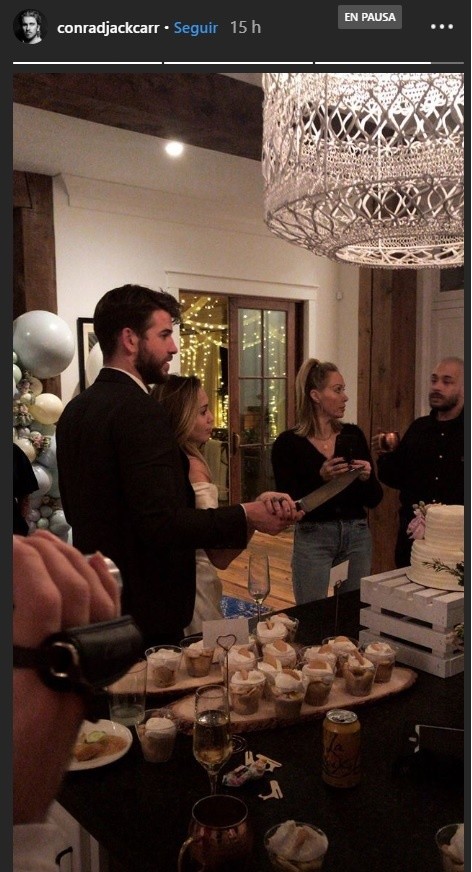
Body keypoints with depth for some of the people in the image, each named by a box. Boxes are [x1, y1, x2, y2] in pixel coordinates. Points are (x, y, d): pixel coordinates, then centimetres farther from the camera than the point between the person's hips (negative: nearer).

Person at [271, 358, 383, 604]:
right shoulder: (288, 442, -8)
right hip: (313, 539, -3)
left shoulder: (354, 435, 3)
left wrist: (367, 478, -15)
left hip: (357, 536, 4)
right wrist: (320, 478, -24)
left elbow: (374, 500, 5)